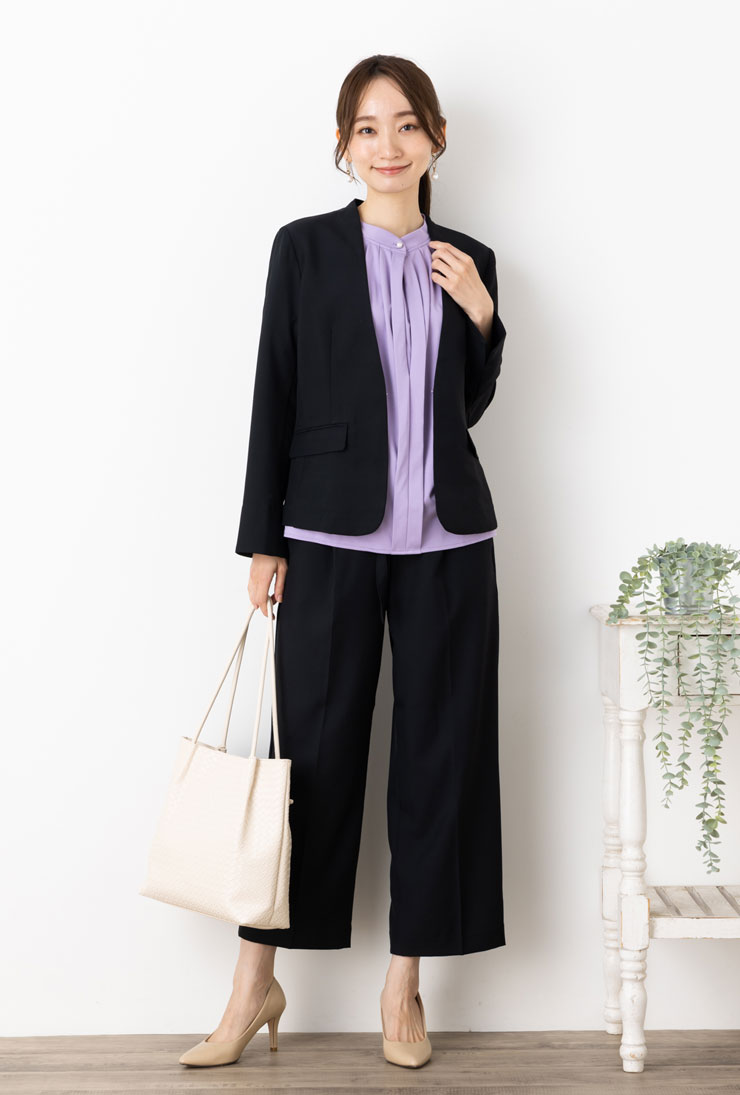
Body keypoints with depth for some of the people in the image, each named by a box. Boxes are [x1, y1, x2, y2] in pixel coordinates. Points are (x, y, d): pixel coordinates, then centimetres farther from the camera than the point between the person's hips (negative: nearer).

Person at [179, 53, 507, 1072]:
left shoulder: (468, 262, 10)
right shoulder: (306, 249, 2)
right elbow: (275, 397, 0)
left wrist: (481, 318, 0)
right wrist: (263, 540, -4)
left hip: (447, 538, 3)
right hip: (333, 535, -3)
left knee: (441, 750, 6)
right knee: (312, 748, 1)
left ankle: (405, 984, 20)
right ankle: (257, 981, 16)